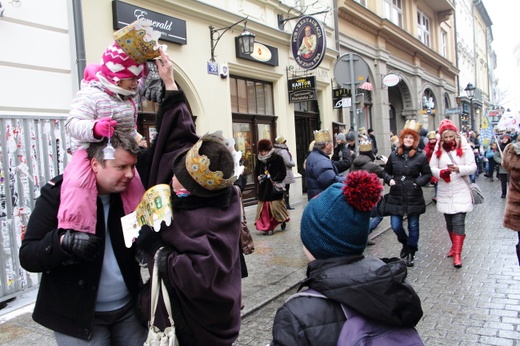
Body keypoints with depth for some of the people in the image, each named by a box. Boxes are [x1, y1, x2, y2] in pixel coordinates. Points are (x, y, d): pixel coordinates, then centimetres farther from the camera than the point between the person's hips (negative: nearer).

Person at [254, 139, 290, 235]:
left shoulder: (277, 158, -10)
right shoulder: (259, 159, 5)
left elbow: (283, 172, -10)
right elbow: (256, 171, 17)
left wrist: (275, 180, -22)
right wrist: (258, 176, -4)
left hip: (275, 187, -4)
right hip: (263, 188, 5)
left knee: (276, 206, 0)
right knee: (264, 208, 4)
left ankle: (283, 220, 28)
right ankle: (267, 227, 13)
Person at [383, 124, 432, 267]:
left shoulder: (421, 156, -2)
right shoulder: (394, 155, 4)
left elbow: (427, 175, 2)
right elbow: (386, 172, 14)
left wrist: (418, 182, -14)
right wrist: (389, 179, -5)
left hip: (414, 198, -2)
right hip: (396, 197, 2)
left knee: (413, 226, 8)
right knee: (395, 226, 3)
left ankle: (411, 252, 26)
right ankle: (405, 243, 34)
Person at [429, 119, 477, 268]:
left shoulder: (464, 147, -4)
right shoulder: (438, 150, 5)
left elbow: (473, 166, -8)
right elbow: (432, 168, 2)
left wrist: (459, 169, -26)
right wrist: (441, 173, -19)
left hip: (461, 191, -4)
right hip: (444, 192, 4)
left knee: (458, 222, -10)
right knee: (449, 222, 15)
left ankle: (457, 254, -9)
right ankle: (455, 246, 33)